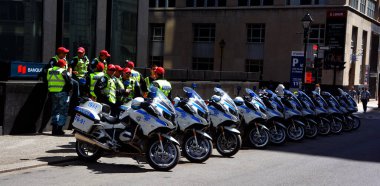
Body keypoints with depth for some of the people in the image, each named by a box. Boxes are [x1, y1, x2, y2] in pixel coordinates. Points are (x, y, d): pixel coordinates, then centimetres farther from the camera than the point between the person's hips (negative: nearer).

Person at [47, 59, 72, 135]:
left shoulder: (49, 71, 10)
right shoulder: (63, 71, -8)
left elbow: (46, 81, 16)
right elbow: (69, 83, -9)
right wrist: (68, 90, 7)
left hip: (52, 93, 6)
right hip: (62, 93, -6)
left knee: (55, 110, 14)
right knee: (63, 111, 1)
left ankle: (54, 128, 10)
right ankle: (59, 129, -4)